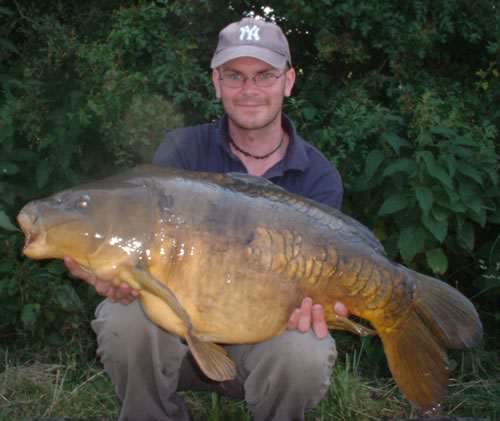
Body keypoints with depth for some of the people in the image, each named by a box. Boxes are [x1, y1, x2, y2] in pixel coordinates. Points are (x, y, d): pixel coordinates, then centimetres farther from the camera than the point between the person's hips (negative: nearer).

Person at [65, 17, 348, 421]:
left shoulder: (319, 176, -6)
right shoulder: (183, 149, -5)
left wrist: (306, 300, -40)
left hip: (265, 331, -1)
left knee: (303, 354, -34)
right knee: (125, 322, -30)